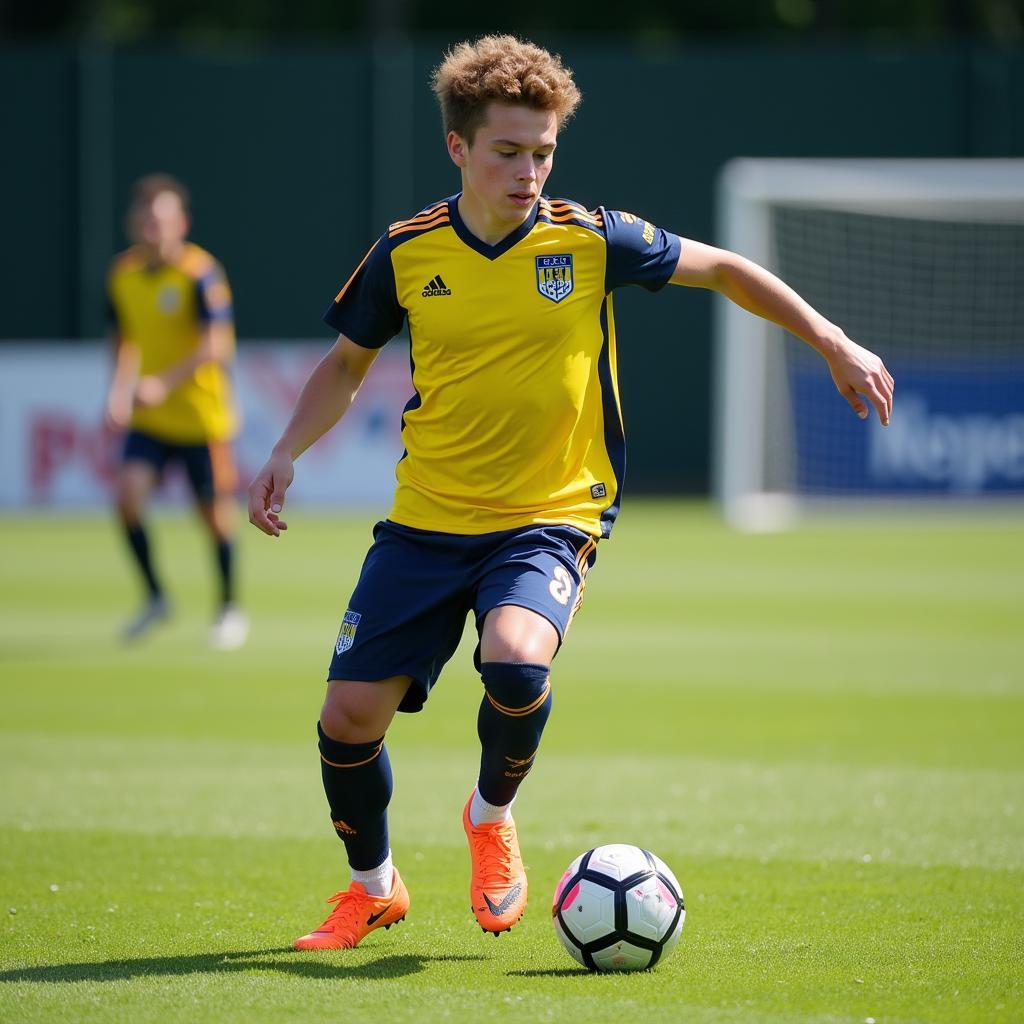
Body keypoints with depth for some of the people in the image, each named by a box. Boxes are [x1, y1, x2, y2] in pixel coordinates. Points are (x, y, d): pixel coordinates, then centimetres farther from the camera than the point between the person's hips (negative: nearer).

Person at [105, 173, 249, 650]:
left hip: (202, 414, -4)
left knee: (215, 513, 5)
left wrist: (164, 383, -36)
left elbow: (217, 345, -26)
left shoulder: (201, 273, -17)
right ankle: (155, 597, 4)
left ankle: (229, 608, 25)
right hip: (149, 418, 4)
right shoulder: (123, 273, 1)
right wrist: (120, 390, 4)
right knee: (128, 494, -14)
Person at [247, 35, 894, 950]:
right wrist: (288, 452, 0)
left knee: (516, 661, -32)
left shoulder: (591, 241, -6)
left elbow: (724, 269, 7)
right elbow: (346, 364, 14)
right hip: (427, 521, 2)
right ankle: (374, 886, 26)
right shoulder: (406, 254, -2)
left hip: (550, 518, -2)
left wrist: (834, 345, 5)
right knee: (349, 715, -5)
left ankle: (493, 816, 2)